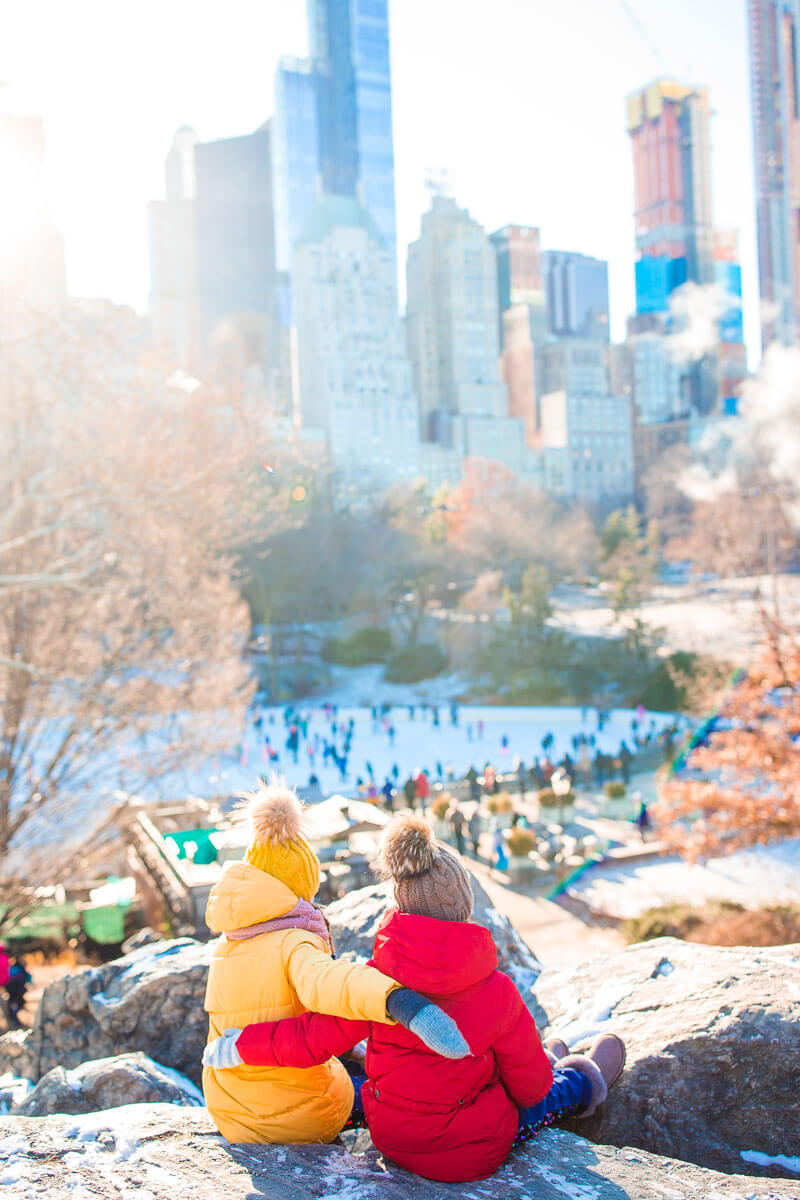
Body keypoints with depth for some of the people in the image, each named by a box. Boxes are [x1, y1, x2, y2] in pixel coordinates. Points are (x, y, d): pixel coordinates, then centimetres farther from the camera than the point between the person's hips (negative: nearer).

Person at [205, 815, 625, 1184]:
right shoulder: (498, 991, -22)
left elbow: (314, 1040, -14)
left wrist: (241, 1045, 1)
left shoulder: (376, 978, -20)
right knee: (570, 1082, 26)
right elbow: (531, 1088, -10)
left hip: (393, 1142, 2)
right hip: (477, 1152, -1)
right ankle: (587, 1080, 58)